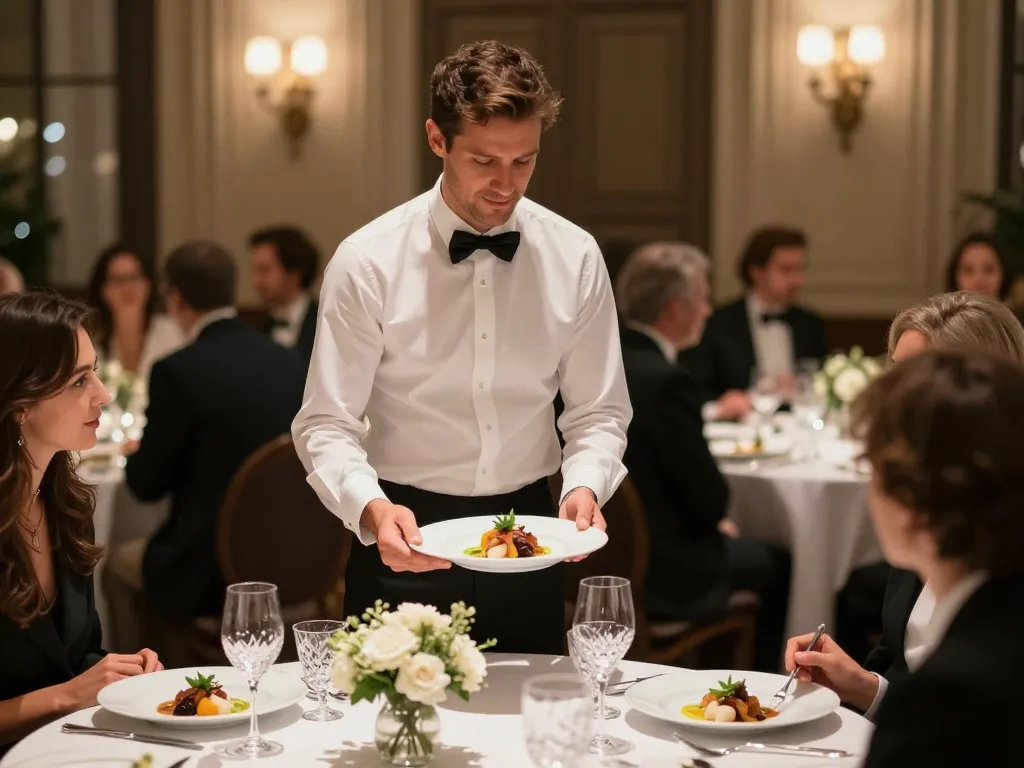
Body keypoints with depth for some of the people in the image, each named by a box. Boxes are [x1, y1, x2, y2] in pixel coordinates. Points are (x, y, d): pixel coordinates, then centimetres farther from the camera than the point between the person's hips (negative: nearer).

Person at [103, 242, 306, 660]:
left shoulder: (179, 370, -16)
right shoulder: (292, 363, 1)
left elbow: (146, 484, -7)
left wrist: (138, 454, 16)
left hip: (216, 575, -6)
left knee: (119, 566, 24)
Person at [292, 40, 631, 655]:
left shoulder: (575, 258, -2)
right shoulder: (368, 262, -10)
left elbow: (599, 412, 4)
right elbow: (327, 425, -9)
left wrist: (585, 486, -16)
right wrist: (372, 508, -26)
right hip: (405, 538, -2)